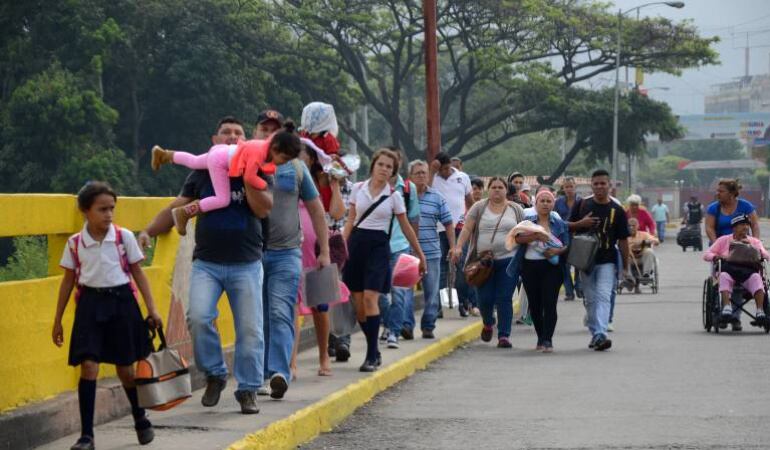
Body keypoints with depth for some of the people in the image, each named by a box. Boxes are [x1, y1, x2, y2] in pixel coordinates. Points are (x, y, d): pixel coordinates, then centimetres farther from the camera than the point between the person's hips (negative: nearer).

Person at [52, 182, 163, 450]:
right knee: (88, 366, -11)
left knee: (125, 368, 9)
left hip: (121, 301, 0)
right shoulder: (75, 243, 0)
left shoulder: (124, 237, -2)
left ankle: (141, 421, 33)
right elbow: (68, 281, 8)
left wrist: (151, 308, 1)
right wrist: (58, 320, 11)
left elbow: (137, 273, 5)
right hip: (90, 304, 0)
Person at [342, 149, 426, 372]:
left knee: (370, 297, -17)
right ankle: (374, 351, 18)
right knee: (358, 302, 2)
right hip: (356, 244, 3)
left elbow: (406, 228, 9)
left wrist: (420, 255, 12)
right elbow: (350, 221, 13)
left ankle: (371, 356, -14)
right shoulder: (358, 189, 7)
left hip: (378, 246, -3)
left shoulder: (394, 196, 3)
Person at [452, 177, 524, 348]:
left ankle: (504, 335, -2)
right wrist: (458, 247, -13)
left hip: (508, 261, 0)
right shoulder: (479, 208, 6)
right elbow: (467, 229, 0)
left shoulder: (516, 210, 9)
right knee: (485, 298, 1)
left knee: (504, 299, -6)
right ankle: (488, 324, 31)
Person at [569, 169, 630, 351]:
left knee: (603, 297, -17)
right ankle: (595, 334, 20)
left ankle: (601, 334, -27)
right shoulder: (582, 205, 6)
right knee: (590, 300, 9)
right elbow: (568, 226, 11)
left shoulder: (617, 210, 0)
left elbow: (623, 240, 2)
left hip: (607, 261, -3)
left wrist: (625, 267, 2)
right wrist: (581, 223, -11)